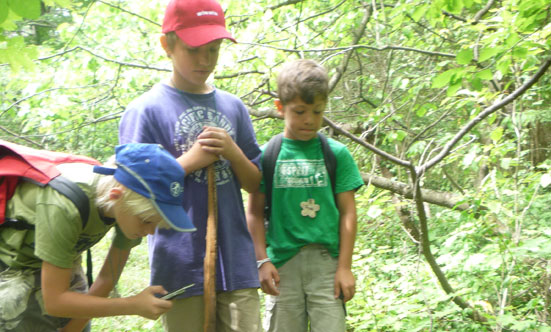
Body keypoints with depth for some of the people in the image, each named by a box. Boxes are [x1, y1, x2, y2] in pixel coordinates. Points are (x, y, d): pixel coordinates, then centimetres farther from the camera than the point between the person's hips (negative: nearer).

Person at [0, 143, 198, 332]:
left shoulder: (132, 200, -20)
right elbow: (54, 301, -33)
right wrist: (134, 306, -35)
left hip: (62, 262, 6)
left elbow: (109, 277, -10)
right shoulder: (65, 208, -39)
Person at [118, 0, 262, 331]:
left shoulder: (233, 106, 10)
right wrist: (191, 159, -13)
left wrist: (232, 152, -7)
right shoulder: (145, 110, -3)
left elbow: (255, 183, 13)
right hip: (182, 265, -4)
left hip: (236, 261, 4)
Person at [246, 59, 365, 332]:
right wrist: (262, 261, -2)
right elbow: (255, 212, 4)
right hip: (282, 263, 1)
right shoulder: (267, 155, 2)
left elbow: (347, 212, 3)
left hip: (326, 261, 0)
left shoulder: (337, 153, 3)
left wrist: (345, 267, -1)